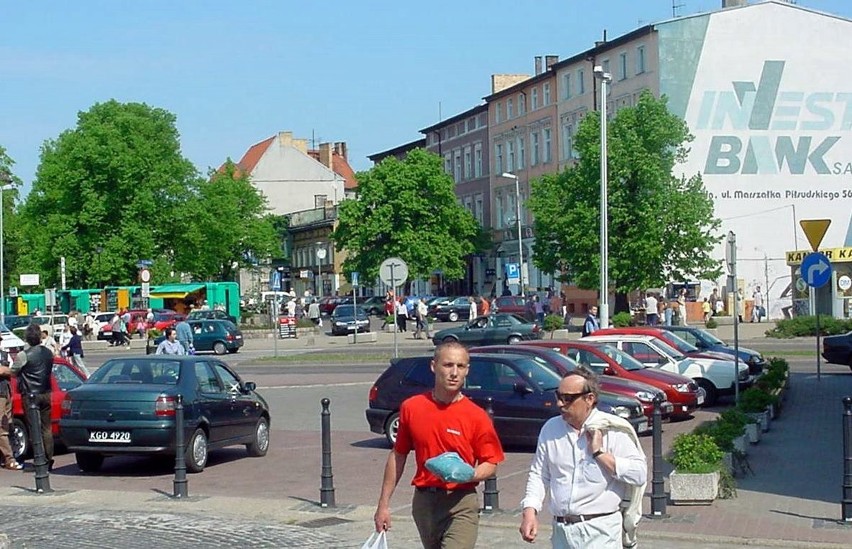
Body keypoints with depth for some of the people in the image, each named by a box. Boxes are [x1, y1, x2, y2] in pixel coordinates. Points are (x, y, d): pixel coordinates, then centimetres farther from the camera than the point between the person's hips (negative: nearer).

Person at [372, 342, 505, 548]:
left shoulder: (477, 416, -7)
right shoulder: (411, 408, 2)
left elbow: (491, 464, -1)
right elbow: (398, 455, 10)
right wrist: (384, 503, 10)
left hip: (460, 503, -4)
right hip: (423, 502, 4)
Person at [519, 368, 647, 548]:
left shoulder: (613, 430, -6)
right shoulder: (551, 428, 8)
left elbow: (639, 474, -13)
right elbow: (538, 474, 13)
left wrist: (599, 453, -14)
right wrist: (530, 510, -2)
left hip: (600, 530, -5)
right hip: (562, 531, 5)